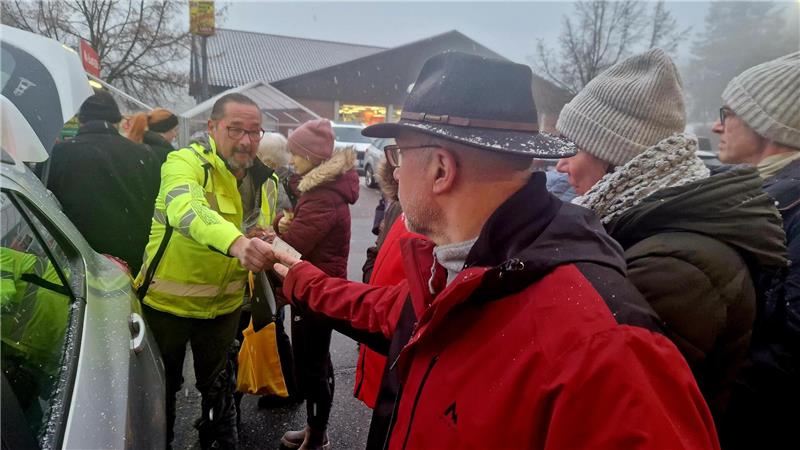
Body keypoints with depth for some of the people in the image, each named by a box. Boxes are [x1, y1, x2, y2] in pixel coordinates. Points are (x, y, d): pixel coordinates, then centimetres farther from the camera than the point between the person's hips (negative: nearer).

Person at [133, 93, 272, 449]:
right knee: (161, 386, 17)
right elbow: (186, 210, -43)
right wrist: (235, 242, -62)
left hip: (224, 304, 4)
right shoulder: (186, 162, -20)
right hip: (167, 301, -4)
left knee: (218, 385, 22)